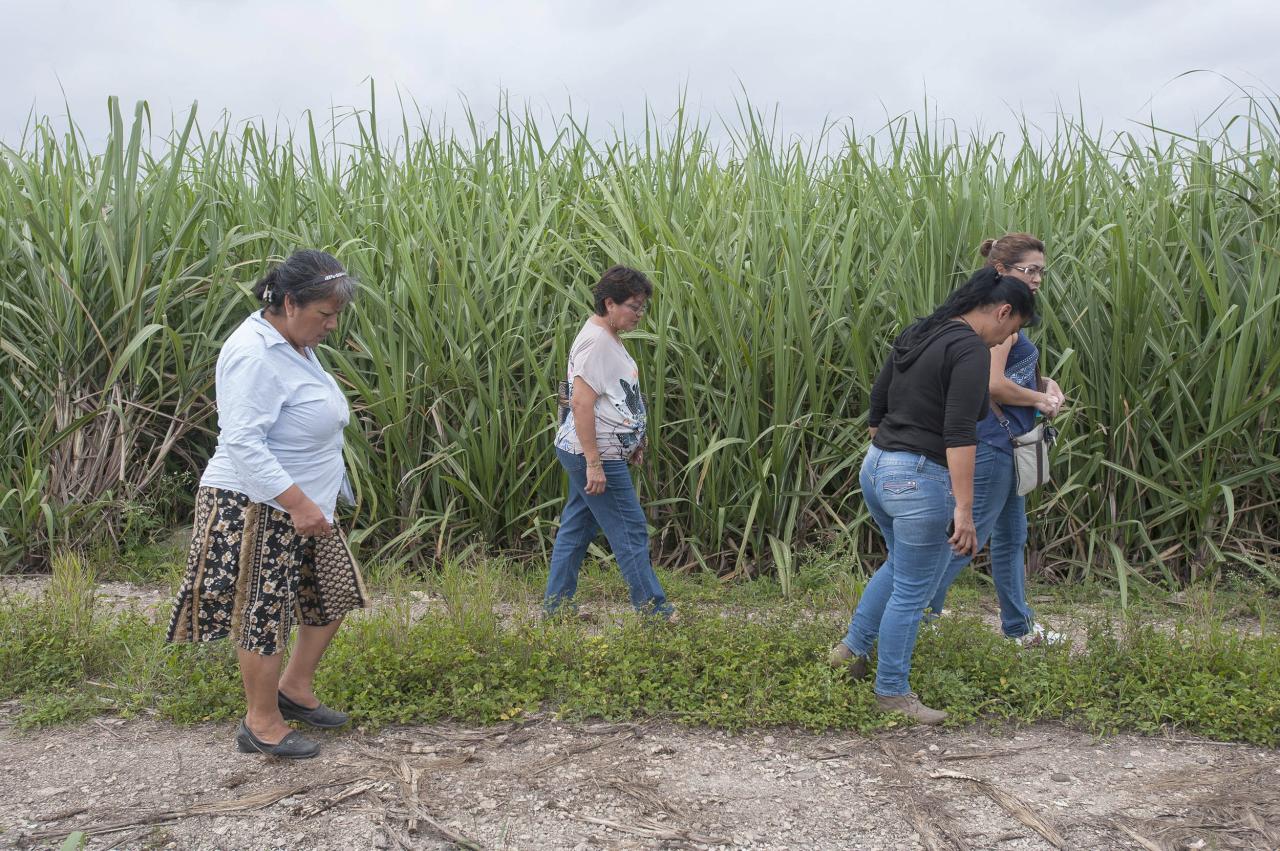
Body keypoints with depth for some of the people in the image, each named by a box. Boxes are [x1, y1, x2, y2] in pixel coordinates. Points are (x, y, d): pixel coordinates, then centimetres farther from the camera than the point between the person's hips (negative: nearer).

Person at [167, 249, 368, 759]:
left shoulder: (294, 344, 9)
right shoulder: (255, 354, -22)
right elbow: (242, 443, -28)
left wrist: (310, 500, 23)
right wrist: (297, 501, -30)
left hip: (303, 505, 10)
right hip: (257, 509, -10)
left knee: (336, 592, 15)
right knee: (264, 614, 2)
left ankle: (295, 688, 31)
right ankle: (262, 725, 18)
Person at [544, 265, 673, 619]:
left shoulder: (608, 338, 15)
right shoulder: (596, 341, -18)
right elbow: (581, 404, -24)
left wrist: (633, 442, 25)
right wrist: (594, 463, -24)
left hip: (587, 455, 10)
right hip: (592, 455, -10)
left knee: (576, 528, 14)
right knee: (630, 531, -3)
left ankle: (555, 605, 22)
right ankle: (653, 610, 5)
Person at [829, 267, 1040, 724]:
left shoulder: (917, 334, 11)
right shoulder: (970, 349, -15)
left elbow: (876, 407, 15)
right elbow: (959, 434, -23)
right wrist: (964, 509, -23)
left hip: (876, 467, 9)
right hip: (920, 480, -9)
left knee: (900, 563, 30)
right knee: (912, 591, 7)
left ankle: (852, 648, 39)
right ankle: (892, 693, 21)